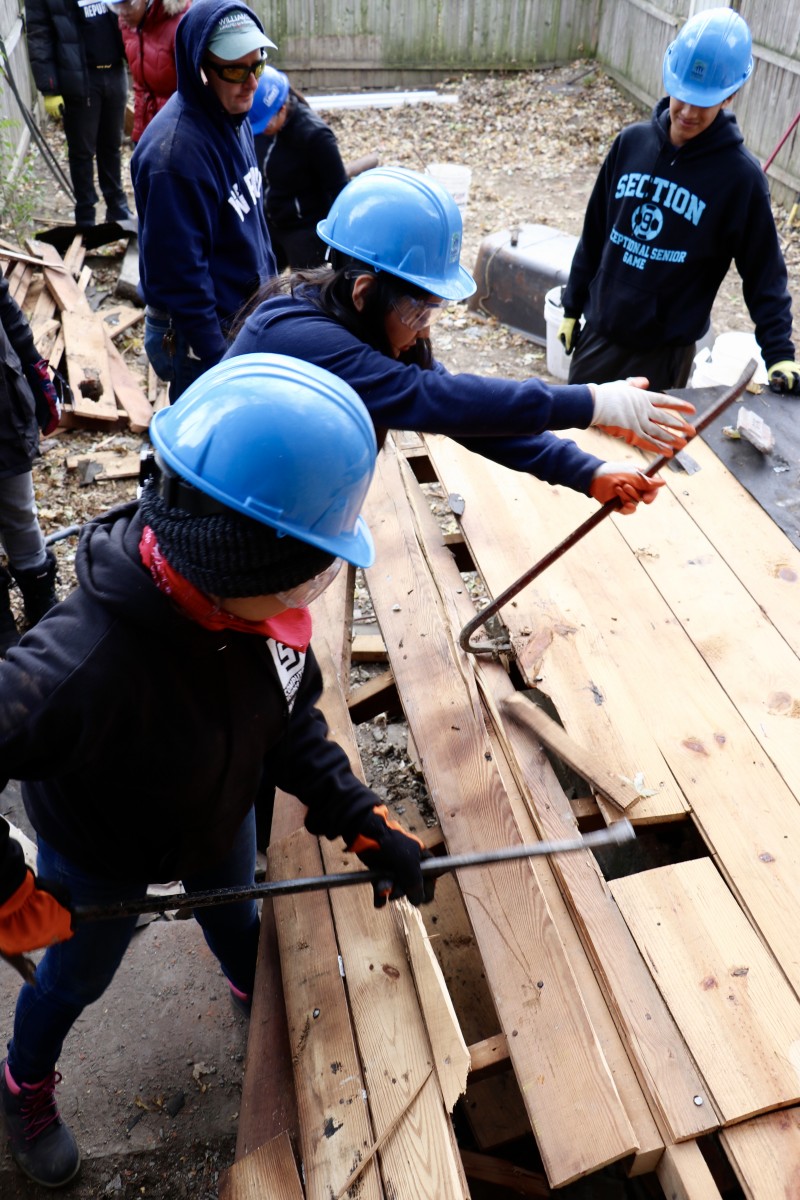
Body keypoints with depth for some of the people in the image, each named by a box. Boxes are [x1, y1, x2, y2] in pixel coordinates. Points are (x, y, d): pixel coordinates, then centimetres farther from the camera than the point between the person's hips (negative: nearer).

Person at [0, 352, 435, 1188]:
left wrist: (361, 820, -18)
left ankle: (255, 993, 70)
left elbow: (291, 719, -13)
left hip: (220, 821, 5)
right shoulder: (88, 662, -48)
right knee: (77, 976, 25)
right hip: (101, 860, -4)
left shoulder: (253, 607, -28)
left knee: (234, 916, 34)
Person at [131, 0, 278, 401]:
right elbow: (178, 273, -24)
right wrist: (213, 358, -21)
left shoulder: (233, 117, 2)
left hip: (247, 315, 8)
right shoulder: (175, 151, -25)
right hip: (201, 334, -8)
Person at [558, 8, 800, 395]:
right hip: (597, 333, 4)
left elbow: (764, 272, -7)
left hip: (665, 350, -4)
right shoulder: (631, 142, -1)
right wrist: (572, 307, 12)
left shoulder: (740, 174, -12)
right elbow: (594, 235, 9)